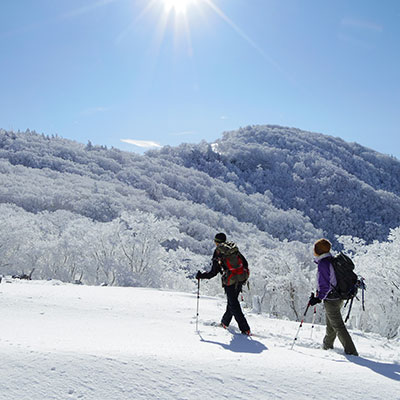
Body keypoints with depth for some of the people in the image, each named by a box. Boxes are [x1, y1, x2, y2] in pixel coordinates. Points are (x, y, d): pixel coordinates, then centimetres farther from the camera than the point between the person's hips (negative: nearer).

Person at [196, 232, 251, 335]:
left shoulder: (218, 252, -7)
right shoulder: (234, 248, 8)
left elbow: (213, 272, -7)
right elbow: (245, 263, 11)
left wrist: (201, 276, 6)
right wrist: (243, 276, 26)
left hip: (230, 282, -6)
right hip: (240, 280, 6)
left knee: (234, 305, 2)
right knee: (232, 301, 21)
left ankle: (245, 329, 0)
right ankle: (225, 322, 36)